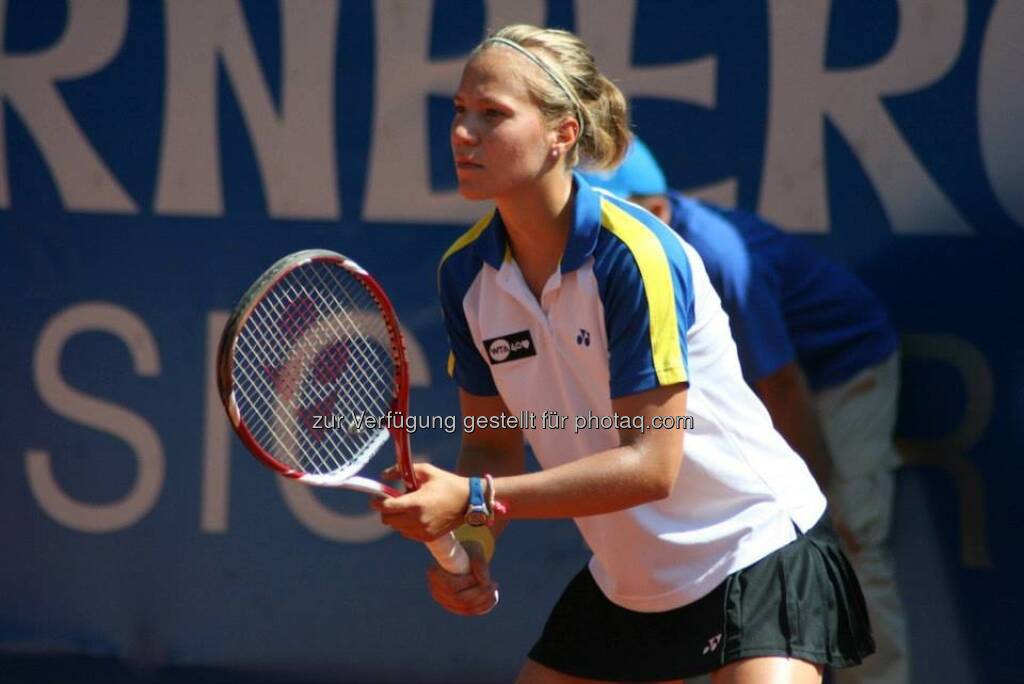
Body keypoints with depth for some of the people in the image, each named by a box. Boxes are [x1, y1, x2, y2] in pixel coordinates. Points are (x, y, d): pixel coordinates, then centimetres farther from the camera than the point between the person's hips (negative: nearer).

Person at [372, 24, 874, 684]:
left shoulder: (632, 255, -24)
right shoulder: (466, 272, -4)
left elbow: (651, 464, -25)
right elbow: (494, 440, 6)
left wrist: (474, 500, -29)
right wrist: (468, 545, -14)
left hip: (755, 549, -7)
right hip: (624, 577, 7)